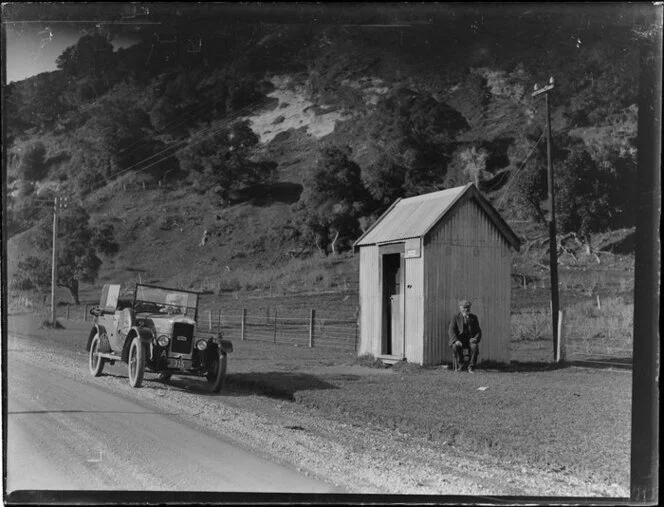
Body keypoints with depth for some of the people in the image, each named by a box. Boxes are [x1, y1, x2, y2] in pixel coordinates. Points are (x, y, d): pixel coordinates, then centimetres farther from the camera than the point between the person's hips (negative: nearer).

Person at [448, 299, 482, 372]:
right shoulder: (455, 318, 1)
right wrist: (456, 341, -29)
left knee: (474, 346, -33)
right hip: (459, 340, -1)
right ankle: (459, 363, -7)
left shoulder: (474, 318, 7)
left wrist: (475, 339, -18)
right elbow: (451, 331, -11)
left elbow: (478, 331, 5)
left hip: (470, 340, 1)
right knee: (455, 346, -35)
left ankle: (471, 366, -16)